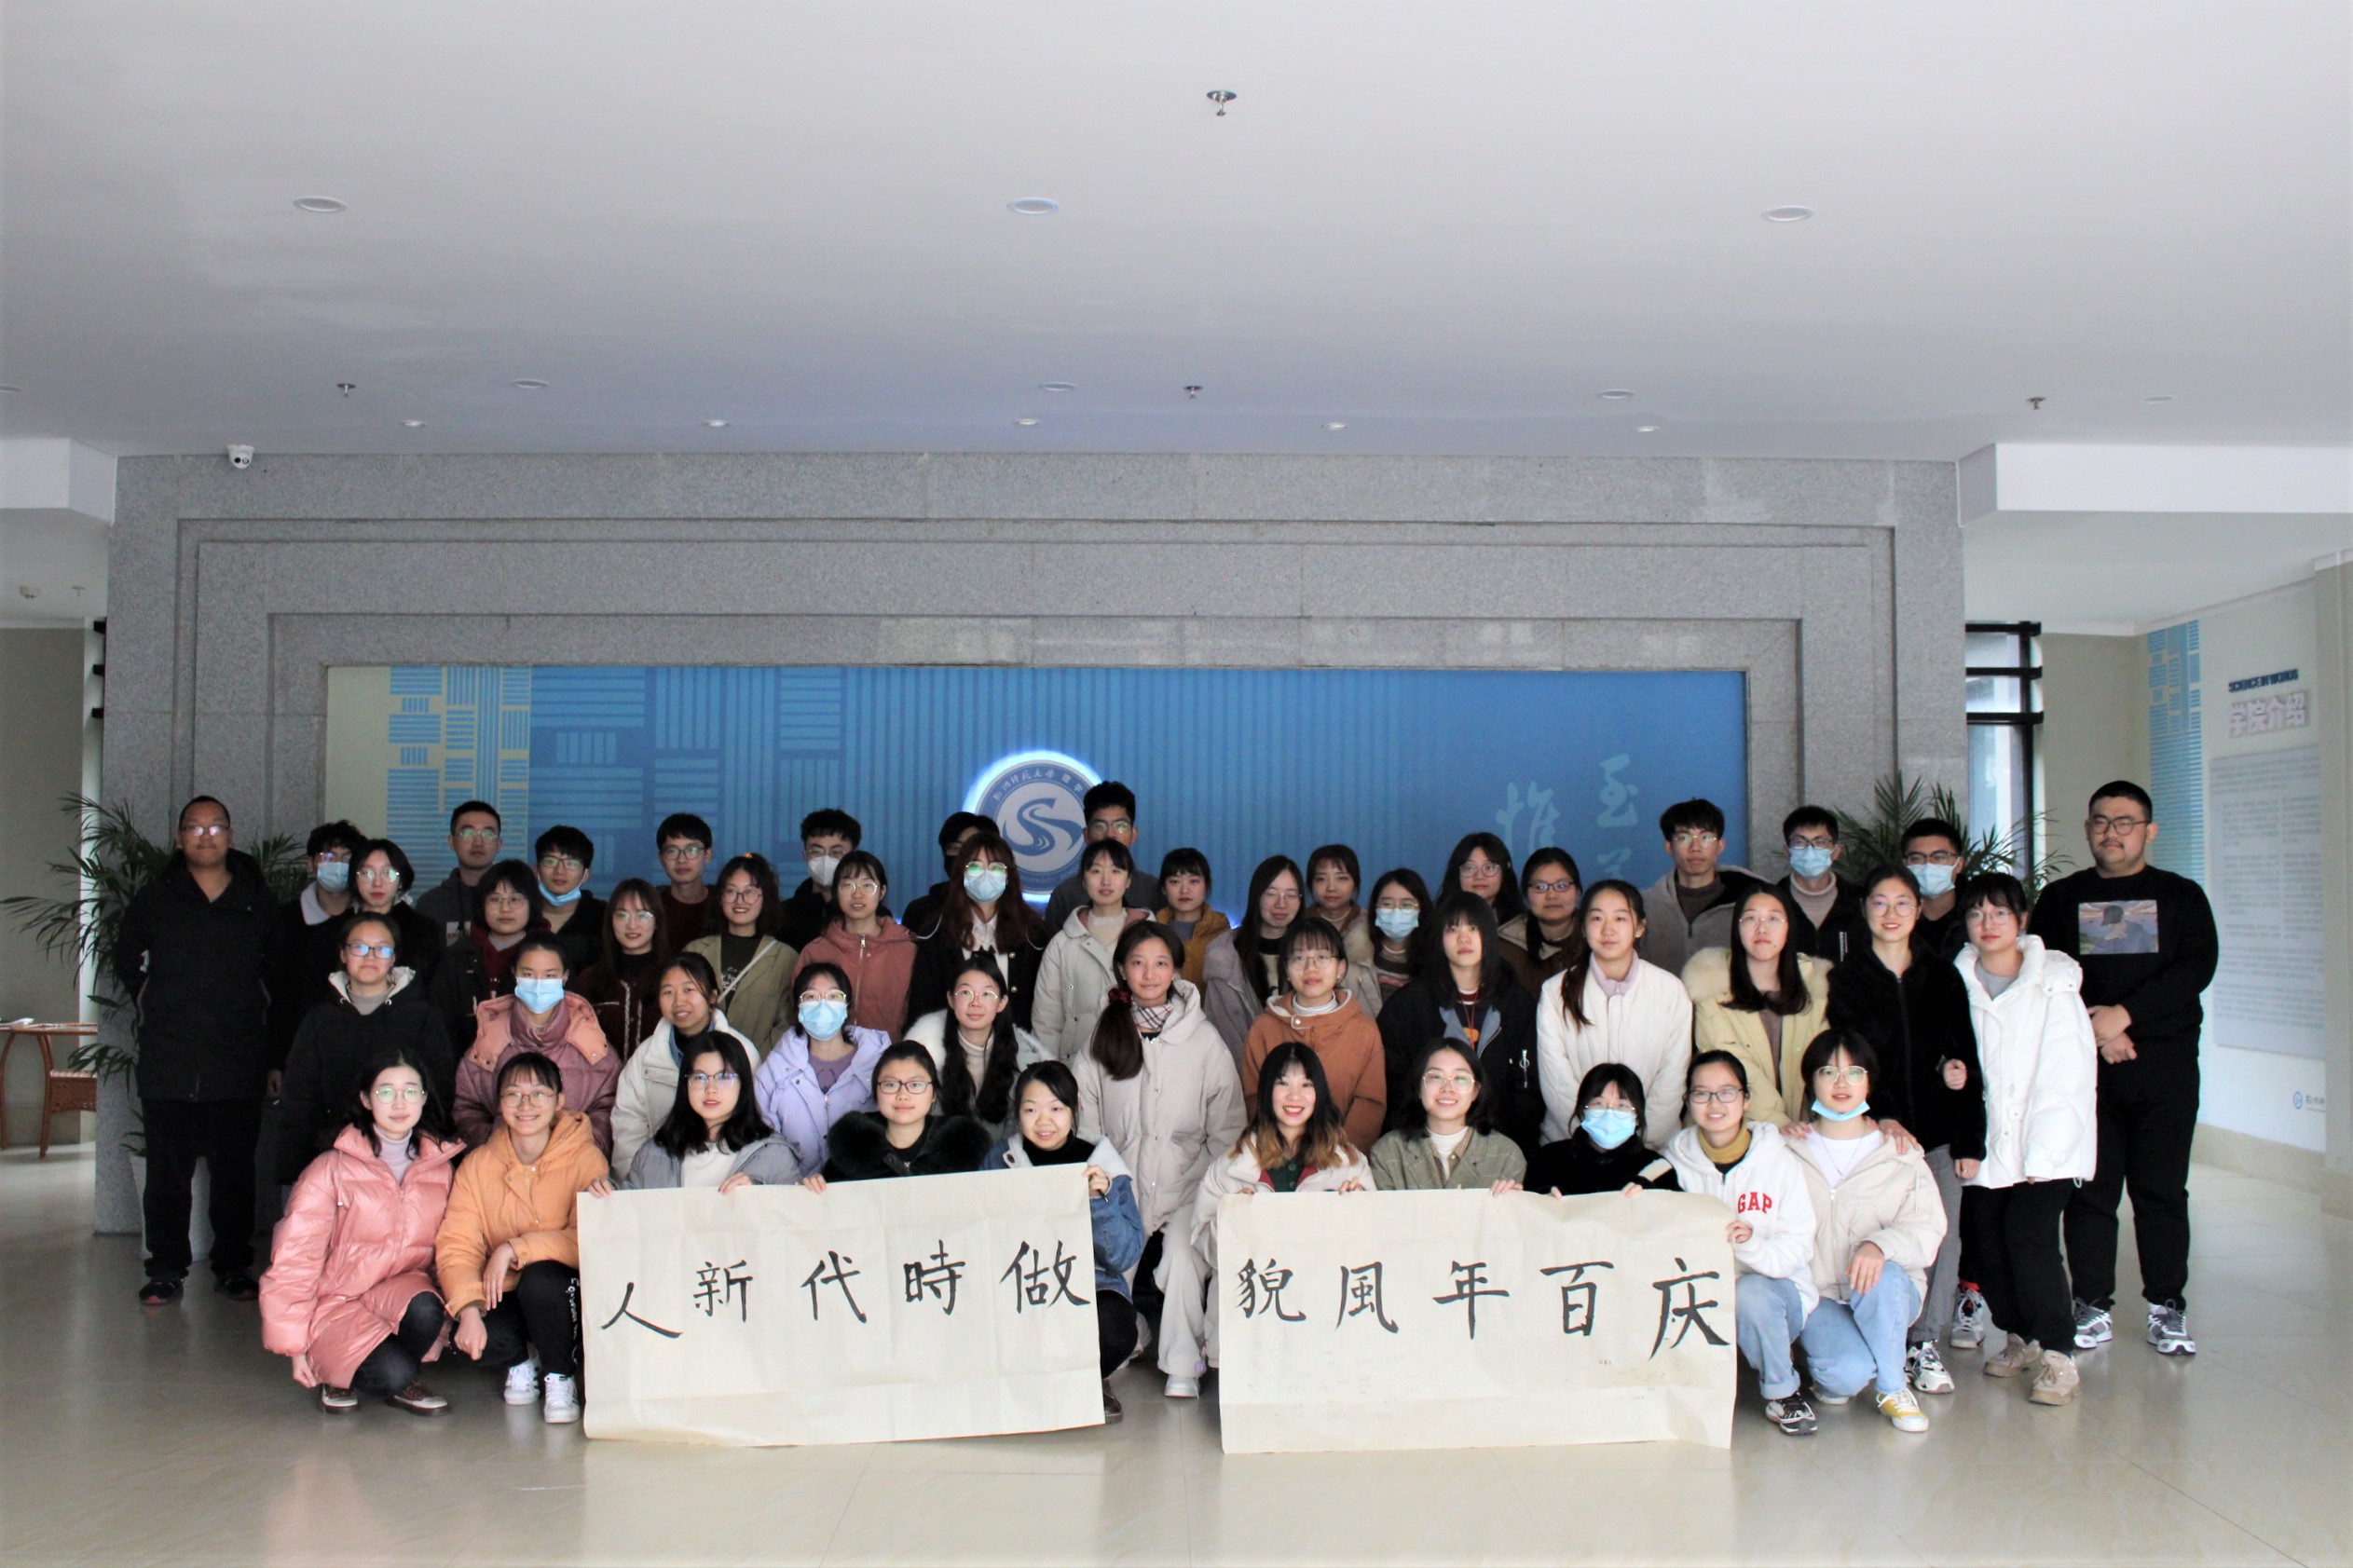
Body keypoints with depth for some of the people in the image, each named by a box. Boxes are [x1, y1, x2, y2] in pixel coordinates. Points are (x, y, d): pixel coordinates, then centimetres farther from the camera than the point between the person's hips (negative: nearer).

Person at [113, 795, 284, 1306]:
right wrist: (152, 1007, 11)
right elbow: (126, 963, 22)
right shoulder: (154, 899, 7)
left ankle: (233, 1266, 13)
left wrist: (276, 1055, 5)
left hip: (238, 1064, 0)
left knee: (235, 1169, 4)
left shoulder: (258, 901, 7)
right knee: (168, 1170, 2)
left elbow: (281, 976, 10)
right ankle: (166, 1269, 11)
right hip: (168, 1064, 0)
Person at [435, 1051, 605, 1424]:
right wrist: (469, 1309, -23)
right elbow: (455, 1246, -7)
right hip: (505, 1297, 3)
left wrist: (514, 1250, -27)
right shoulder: (477, 1165, 0)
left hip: (567, 1291, -2)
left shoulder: (585, 1158, -10)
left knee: (540, 1278, -35)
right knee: (466, 1339, -28)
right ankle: (522, 1359, 10)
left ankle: (560, 1377, -7)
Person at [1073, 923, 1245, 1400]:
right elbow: (1088, 1126, 8)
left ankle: (1183, 1366, -12)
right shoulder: (1101, 1038, 7)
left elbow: (1226, 1131, 4)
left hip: (1187, 1186, -1)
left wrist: (1207, 1193, -4)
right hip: (1122, 1187, 1)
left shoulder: (1204, 1040, 2)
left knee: (1183, 1257, -25)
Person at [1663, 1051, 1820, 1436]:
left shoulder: (1778, 1160, -5)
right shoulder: (1676, 1161, 0)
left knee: (1751, 1292, -35)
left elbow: (1798, 1247, -11)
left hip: (1774, 1291, -1)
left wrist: (1752, 1245, -31)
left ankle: (1783, 1393, -7)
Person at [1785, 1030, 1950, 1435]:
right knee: (1850, 1371, -30)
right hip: (1818, 1295, -1)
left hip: (1890, 1294, 1)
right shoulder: (1790, 1152, 3)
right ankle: (1832, 1377, 9)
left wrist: (1881, 1245, -28)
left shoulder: (1899, 1152, 3)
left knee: (1881, 1278, -35)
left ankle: (1892, 1387, -9)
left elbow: (1928, 1228, -8)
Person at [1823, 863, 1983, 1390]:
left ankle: (1926, 1342, 9)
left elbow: (1967, 1059, 10)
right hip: (1876, 1130, -2)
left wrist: (1970, 1140, 3)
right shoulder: (1844, 981, 4)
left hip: (1938, 1132, 3)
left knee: (1941, 1237, -4)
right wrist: (1882, 1117, -20)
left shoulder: (1943, 978, 11)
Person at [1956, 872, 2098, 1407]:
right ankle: (2020, 1337, 22)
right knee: (1982, 1241, -1)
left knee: (2029, 1234, -16)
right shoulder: (1956, 984, 6)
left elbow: (2067, 1075, -6)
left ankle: (2058, 1357, -6)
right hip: (1984, 1143, 3)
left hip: (2046, 1145, -3)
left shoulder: (2055, 983, -2)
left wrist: (2042, 1156, -11)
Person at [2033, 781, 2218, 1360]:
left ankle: (2167, 1308, 10)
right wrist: (2096, 1031, -12)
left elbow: (2195, 969, -4)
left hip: (2165, 1066, 0)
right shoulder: (2059, 899, 12)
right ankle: (2093, 1307, 8)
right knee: (2089, 1190, 0)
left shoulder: (2181, 896, 11)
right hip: (2082, 1067, 0)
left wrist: (2124, 1014, -14)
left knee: (2162, 1188, 1)